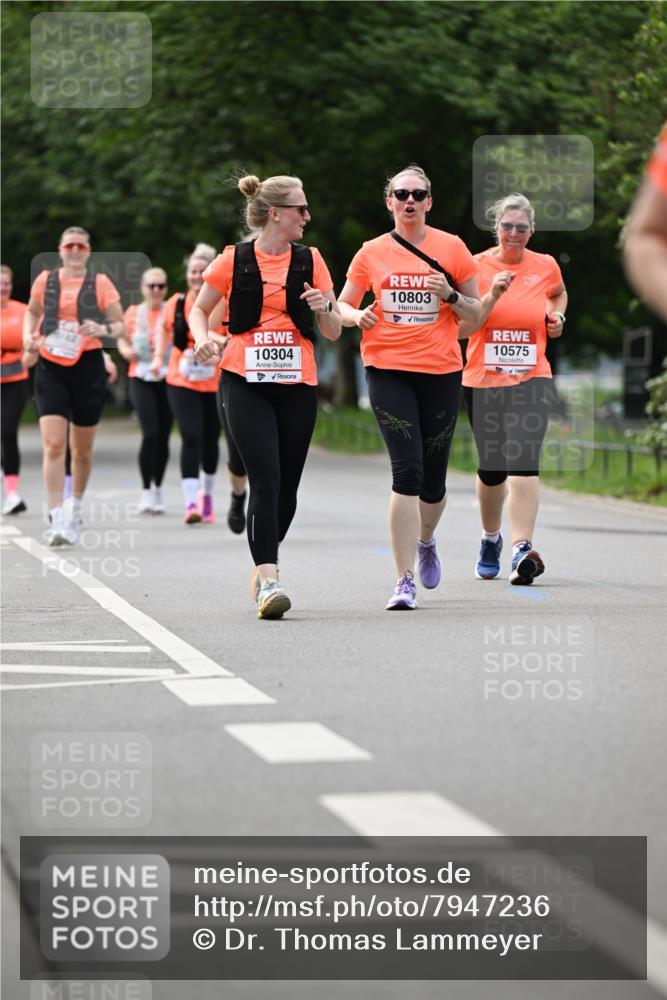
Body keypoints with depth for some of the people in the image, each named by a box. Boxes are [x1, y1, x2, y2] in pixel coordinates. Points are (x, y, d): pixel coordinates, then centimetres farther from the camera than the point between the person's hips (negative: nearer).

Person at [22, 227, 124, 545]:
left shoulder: (100, 283, 0)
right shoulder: (45, 280, 5)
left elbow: (119, 325, 3)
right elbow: (32, 312, 22)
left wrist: (103, 329, -18)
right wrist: (29, 337, 4)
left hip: (88, 366, 0)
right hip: (50, 367, 0)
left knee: (82, 448, 12)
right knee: (53, 445, -14)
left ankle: (75, 507, 35)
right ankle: (57, 520, -18)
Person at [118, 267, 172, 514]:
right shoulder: (133, 313, 6)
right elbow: (122, 338, 19)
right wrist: (125, 350, -2)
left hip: (168, 379, 1)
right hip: (141, 379, -1)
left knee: (163, 436, 6)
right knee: (150, 433, -15)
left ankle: (157, 489, 23)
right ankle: (146, 491, -9)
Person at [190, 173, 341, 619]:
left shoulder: (310, 260, 8)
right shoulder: (233, 261, 1)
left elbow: (333, 332, 12)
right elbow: (200, 309, 14)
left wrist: (324, 307, -10)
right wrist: (203, 338, -7)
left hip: (297, 385, 3)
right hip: (246, 382, -3)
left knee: (286, 486, 5)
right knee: (265, 479, -16)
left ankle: (264, 564, 28)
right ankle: (268, 580, -19)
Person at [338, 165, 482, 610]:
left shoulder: (452, 248, 5)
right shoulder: (372, 253, 6)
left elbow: (476, 313, 9)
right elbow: (342, 305, 14)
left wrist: (450, 295, -11)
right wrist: (358, 316, -8)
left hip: (441, 372, 1)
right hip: (388, 370, -1)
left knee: (433, 478, 7)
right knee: (407, 470, -14)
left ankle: (426, 541, 41)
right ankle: (405, 581, -11)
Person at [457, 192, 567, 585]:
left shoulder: (546, 266, 4)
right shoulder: (476, 266, -2)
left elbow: (559, 293, 28)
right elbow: (462, 328, -7)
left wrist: (556, 315, 8)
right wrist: (493, 295, -19)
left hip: (532, 379, 0)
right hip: (482, 380, 0)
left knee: (523, 459, -19)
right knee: (491, 467, 9)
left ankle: (523, 548, -27)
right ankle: (491, 538, 35)